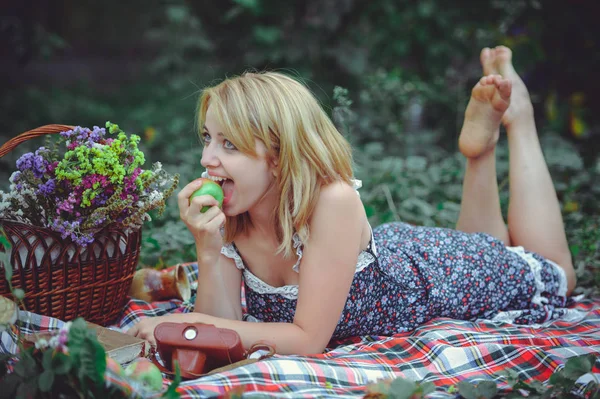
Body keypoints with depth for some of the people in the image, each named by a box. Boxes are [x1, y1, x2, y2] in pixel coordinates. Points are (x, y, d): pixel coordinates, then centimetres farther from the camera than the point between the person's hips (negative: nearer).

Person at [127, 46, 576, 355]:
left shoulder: (332, 202, -43)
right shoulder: (227, 217, -26)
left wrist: (191, 323, -44)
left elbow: (309, 339, -39)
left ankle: (516, 117, 27)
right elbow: (224, 327, -24)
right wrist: (209, 250, -40)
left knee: (554, 274, 25)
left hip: (440, 273, -4)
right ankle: (482, 139, 34)